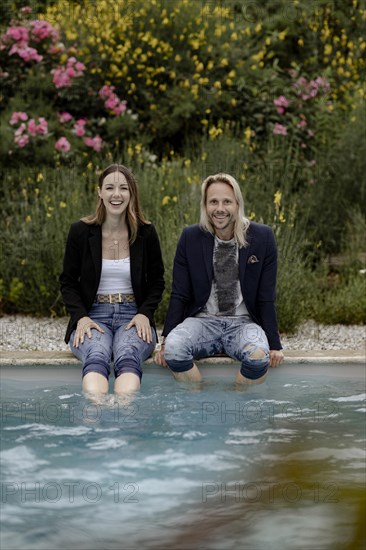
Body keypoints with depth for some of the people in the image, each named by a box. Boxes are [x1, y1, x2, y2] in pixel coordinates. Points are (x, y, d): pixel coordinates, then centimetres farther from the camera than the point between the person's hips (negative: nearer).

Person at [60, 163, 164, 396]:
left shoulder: (146, 233, 5)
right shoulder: (80, 232, 3)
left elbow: (157, 281, 13)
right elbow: (68, 282, 9)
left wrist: (144, 314, -5)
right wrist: (81, 316, -8)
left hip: (133, 315, 1)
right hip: (93, 315, 0)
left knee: (128, 357, -35)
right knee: (96, 357, -36)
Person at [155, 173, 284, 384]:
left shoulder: (262, 237, -2)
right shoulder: (190, 238, 1)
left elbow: (266, 298, 1)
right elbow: (179, 295, 3)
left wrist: (275, 345, -3)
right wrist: (166, 342, -4)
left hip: (244, 323, -1)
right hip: (202, 321, 1)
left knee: (259, 356, -33)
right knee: (173, 348, -30)